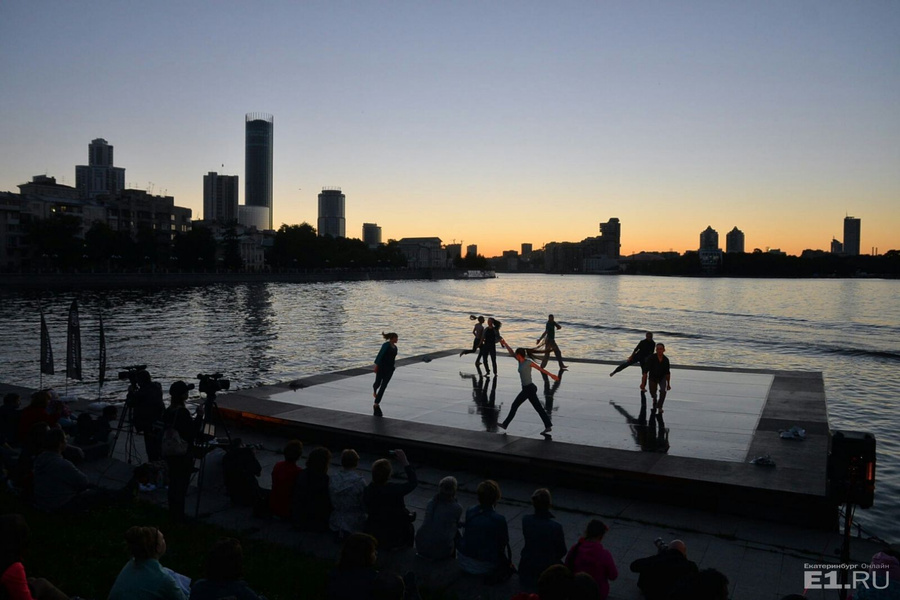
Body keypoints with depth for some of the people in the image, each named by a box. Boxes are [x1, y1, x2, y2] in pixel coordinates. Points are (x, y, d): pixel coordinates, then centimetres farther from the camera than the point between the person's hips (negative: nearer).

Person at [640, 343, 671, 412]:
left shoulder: (666, 359, -16)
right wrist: (643, 383, -26)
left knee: (663, 391, -23)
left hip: (662, 377, 1)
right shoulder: (651, 358, -25)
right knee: (652, 393, 9)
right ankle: (654, 403, 45)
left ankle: (659, 406, -3)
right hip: (653, 377, -1)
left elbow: (667, 373, -1)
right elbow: (645, 371, -24)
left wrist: (668, 384, 5)